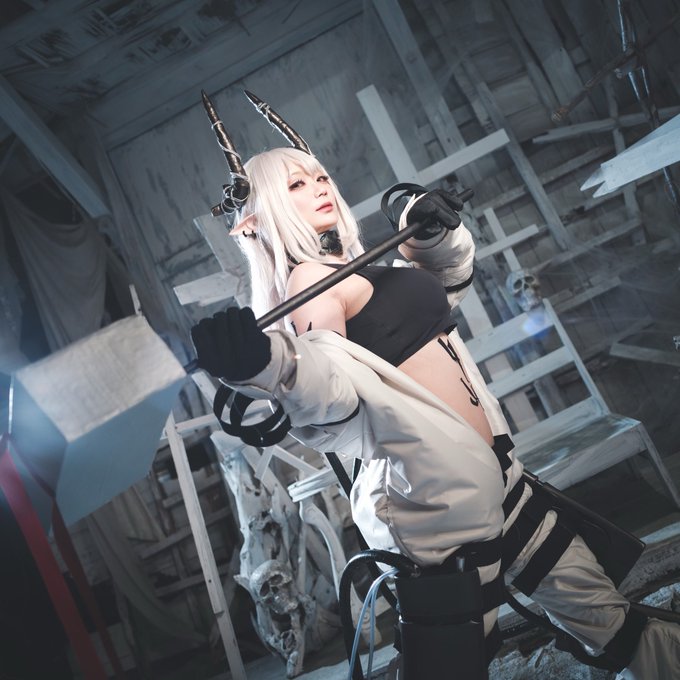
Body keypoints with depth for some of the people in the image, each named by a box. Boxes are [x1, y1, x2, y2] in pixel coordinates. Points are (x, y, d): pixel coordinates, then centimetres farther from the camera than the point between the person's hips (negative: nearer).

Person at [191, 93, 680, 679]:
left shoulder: (362, 268, 14)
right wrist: (263, 365, -50)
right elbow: (336, 392, -31)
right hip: (436, 493, -9)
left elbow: (448, 284, 31)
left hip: (490, 472, 9)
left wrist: (440, 231, 13)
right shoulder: (310, 281, -13)